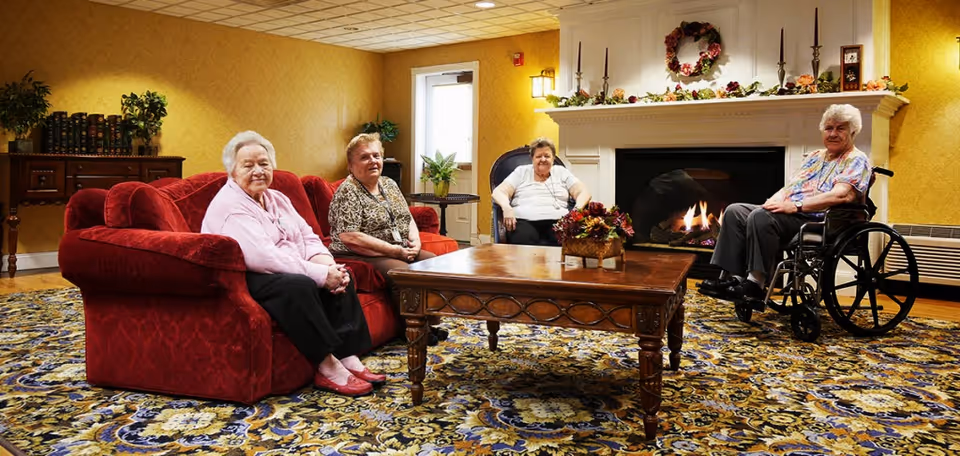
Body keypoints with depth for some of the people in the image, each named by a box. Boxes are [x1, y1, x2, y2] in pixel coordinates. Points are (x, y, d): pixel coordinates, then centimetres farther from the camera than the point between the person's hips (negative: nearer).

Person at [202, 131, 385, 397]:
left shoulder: (277, 199, 13)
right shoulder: (229, 206, -16)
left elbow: (308, 238, 9)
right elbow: (262, 257, -27)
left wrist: (328, 265, -14)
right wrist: (320, 274, -27)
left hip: (291, 272, 9)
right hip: (246, 281, -9)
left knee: (339, 278, -8)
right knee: (299, 285, -34)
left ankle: (348, 357, -12)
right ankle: (326, 367, -25)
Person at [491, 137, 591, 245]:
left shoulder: (561, 172, 23)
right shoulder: (521, 171, 19)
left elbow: (583, 192, 15)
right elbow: (499, 192, 9)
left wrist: (577, 210, -9)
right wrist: (506, 207, -14)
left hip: (557, 221, 2)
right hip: (524, 221, -1)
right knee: (524, 249, -37)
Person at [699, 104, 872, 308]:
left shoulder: (856, 161, -1)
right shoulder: (815, 156, 24)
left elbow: (842, 195, -19)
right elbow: (789, 186, 21)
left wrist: (795, 205, -25)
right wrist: (773, 202, -2)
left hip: (818, 221, -8)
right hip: (788, 215, 8)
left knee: (761, 216, -34)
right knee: (735, 211, -12)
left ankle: (755, 285, -33)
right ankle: (729, 277, -19)